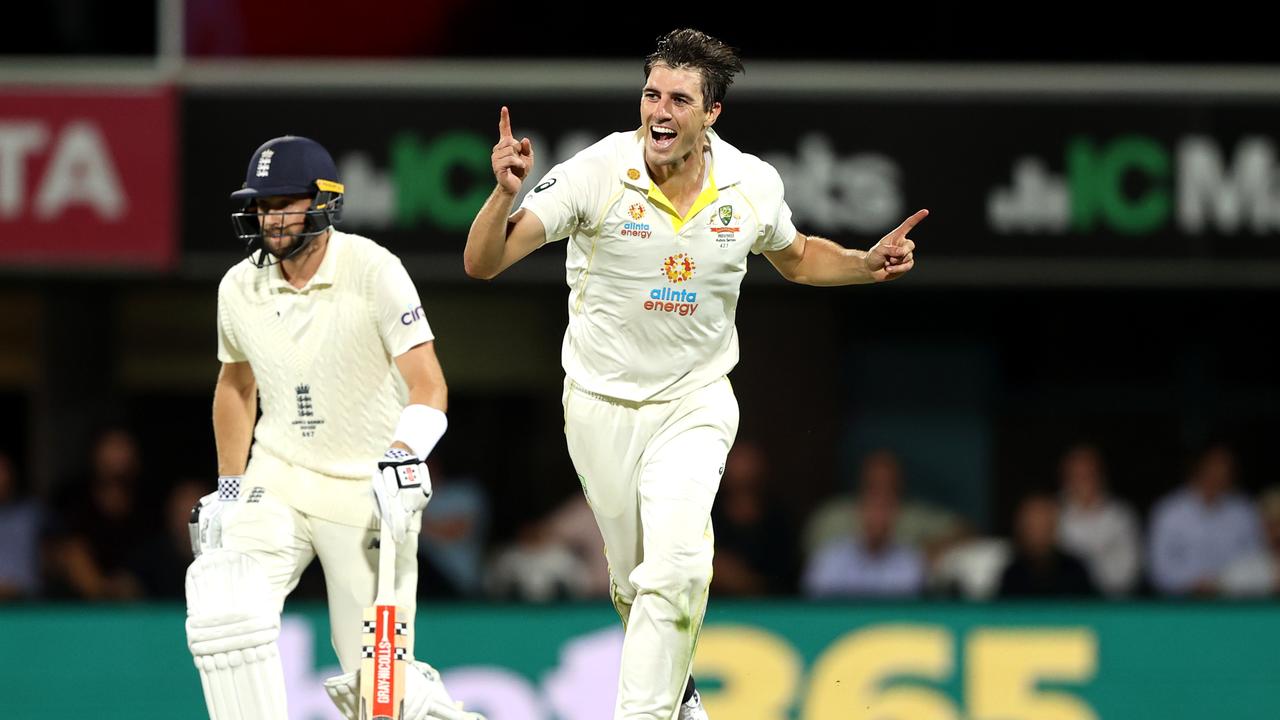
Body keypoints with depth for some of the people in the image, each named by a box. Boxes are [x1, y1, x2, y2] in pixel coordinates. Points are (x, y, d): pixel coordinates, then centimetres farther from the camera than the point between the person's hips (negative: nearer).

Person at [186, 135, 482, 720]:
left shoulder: (373, 271, -14)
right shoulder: (240, 288, 1)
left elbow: (428, 385, -22)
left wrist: (401, 457, -39)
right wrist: (229, 485, 16)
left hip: (369, 493, -4)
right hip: (276, 484, 4)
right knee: (221, 604, -23)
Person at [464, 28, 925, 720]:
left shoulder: (753, 185, -8)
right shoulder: (597, 173, -17)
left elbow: (797, 257, 16)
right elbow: (483, 262, -20)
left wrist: (868, 264, -3)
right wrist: (506, 193, -40)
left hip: (696, 403, 0)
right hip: (602, 403, 0)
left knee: (674, 570, -21)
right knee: (633, 582, 12)